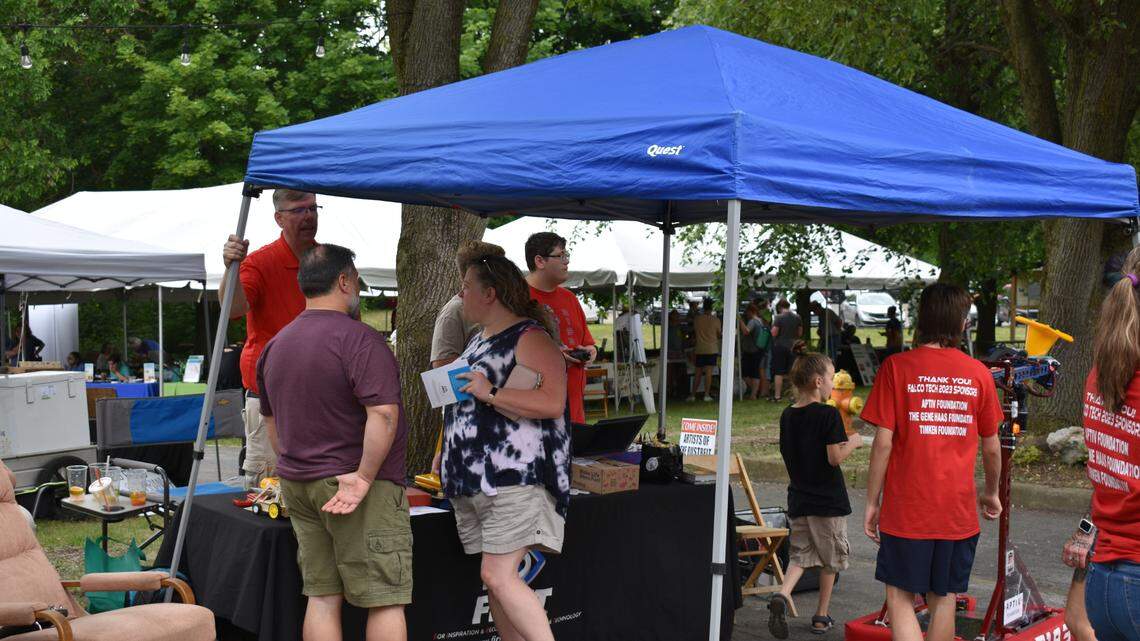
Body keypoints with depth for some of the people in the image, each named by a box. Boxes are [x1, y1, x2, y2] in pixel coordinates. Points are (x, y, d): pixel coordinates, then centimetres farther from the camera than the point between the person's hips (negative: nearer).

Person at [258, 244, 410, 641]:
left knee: (322, 596, 11)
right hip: (361, 488, -7)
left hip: (296, 485, 8)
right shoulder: (359, 339, -13)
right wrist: (365, 476, -18)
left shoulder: (275, 345, 13)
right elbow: (383, 413, -24)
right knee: (384, 599, -1)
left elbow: (271, 422, 22)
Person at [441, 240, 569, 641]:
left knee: (499, 577, -16)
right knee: (495, 580, 8)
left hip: (515, 478, -9)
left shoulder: (530, 337, -9)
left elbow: (552, 402, -20)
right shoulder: (479, 340, 20)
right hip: (472, 480, 9)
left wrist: (490, 393, -20)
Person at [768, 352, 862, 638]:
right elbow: (834, 457, -18)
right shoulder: (829, 414, -16)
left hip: (798, 499, 5)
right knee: (831, 560, 12)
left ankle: (782, 595, -15)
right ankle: (821, 616, 20)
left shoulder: (787, 416, 4)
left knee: (800, 554, 11)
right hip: (828, 500, -5)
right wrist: (853, 442, -2)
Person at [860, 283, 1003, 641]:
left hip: (906, 508, -3)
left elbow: (883, 443, -10)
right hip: (958, 510, 3)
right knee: (944, 598, 14)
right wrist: (991, 494, 25)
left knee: (900, 597, 5)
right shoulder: (979, 373, 2)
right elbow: (991, 447, 8)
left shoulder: (897, 367, -7)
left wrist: (872, 503, -1)